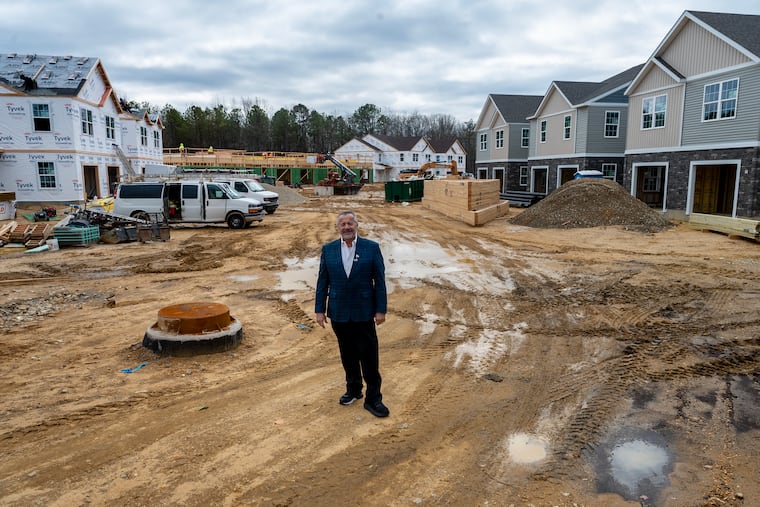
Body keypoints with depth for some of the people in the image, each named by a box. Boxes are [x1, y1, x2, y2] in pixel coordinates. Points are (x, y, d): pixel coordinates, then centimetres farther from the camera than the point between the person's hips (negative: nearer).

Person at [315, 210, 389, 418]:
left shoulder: (371, 247, -5)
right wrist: (320, 309, 2)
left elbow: (379, 281, -4)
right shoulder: (328, 249, 2)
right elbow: (322, 281, 4)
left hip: (363, 312, -2)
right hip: (339, 313, 2)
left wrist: (381, 309, -6)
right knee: (348, 354, 15)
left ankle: (373, 398, 13)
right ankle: (353, 389, 34)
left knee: (369, 356, 1)